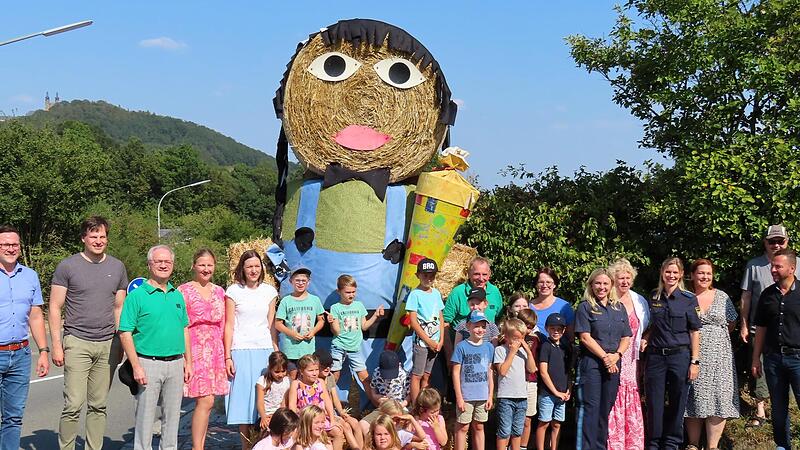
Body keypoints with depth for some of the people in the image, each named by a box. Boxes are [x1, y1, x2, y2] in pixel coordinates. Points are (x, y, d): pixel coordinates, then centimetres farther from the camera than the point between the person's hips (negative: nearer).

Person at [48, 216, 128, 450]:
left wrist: (120, 343, 12)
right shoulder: (67, 266, 0)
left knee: (98, 406, 8)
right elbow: (55, 308, 0)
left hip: (108, 344, 3)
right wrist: (56, 345, -6)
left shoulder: (117, 267, 10)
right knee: (73, 405, -9)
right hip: (77, 343, -3)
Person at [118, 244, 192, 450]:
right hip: (149, 363, -5)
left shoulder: (178, 295, 12)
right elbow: (125, 333, -9)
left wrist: (188, 362, 12)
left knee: (172, 416, 13)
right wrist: (136, 367, -15)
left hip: (176, 363, 5)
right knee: (145, 416, 0)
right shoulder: (137, 296, -5)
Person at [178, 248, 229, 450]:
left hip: (215, 351, 5)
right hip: (195, 350, -5)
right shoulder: (184, 291, -1)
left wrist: (226, 355, 13)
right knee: (205, 401, -12)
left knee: (206, 401, 6)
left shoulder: (219, 291, 15)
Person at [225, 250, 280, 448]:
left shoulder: (269, 291, 10)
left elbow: (272, 326, 12)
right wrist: (227, 357, -7)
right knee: (243, 399, -2)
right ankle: (246, 446, 6)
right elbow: (229, 326, -1)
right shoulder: (234, 291, 0)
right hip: (241, 351, -3)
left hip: (265, 351, 3)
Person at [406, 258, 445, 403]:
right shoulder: (415, 294, -8)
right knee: (417, 375, -2)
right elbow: (413, 321, -12)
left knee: (426, 375, 12)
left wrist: (441, 340, 2)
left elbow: (440, 318, 12)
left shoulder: (436, 293, 9)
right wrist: (429, 341, -11)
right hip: (421, 341, -6)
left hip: (435, 342, 6)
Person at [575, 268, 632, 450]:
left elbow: (626, 337, 11)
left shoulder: (619, 308, 14)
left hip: (613, 364, 4)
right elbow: (585, 337, -8)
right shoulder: (585, 307, 0)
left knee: (607, 407, 7)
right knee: (591, 407, -6)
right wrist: (604, 357, -13)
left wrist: (617, 355, -7)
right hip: (591, 362, -4)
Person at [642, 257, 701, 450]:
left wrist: (694, 361, -7)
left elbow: (694, 332, -2)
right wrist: (645, 338, 0)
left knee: (676, 403, 6)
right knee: (654, 403, 4)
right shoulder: (653, 297, 7)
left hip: (680, 355, -2)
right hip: (655, 356, 2)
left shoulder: (689, 299, -3)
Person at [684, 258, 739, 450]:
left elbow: (731, 323, 14)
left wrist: (717, 336, 7)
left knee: (717, 399, -3)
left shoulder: (722, 297, 6)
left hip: (718, 356, 1)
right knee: (694, 400, 3)